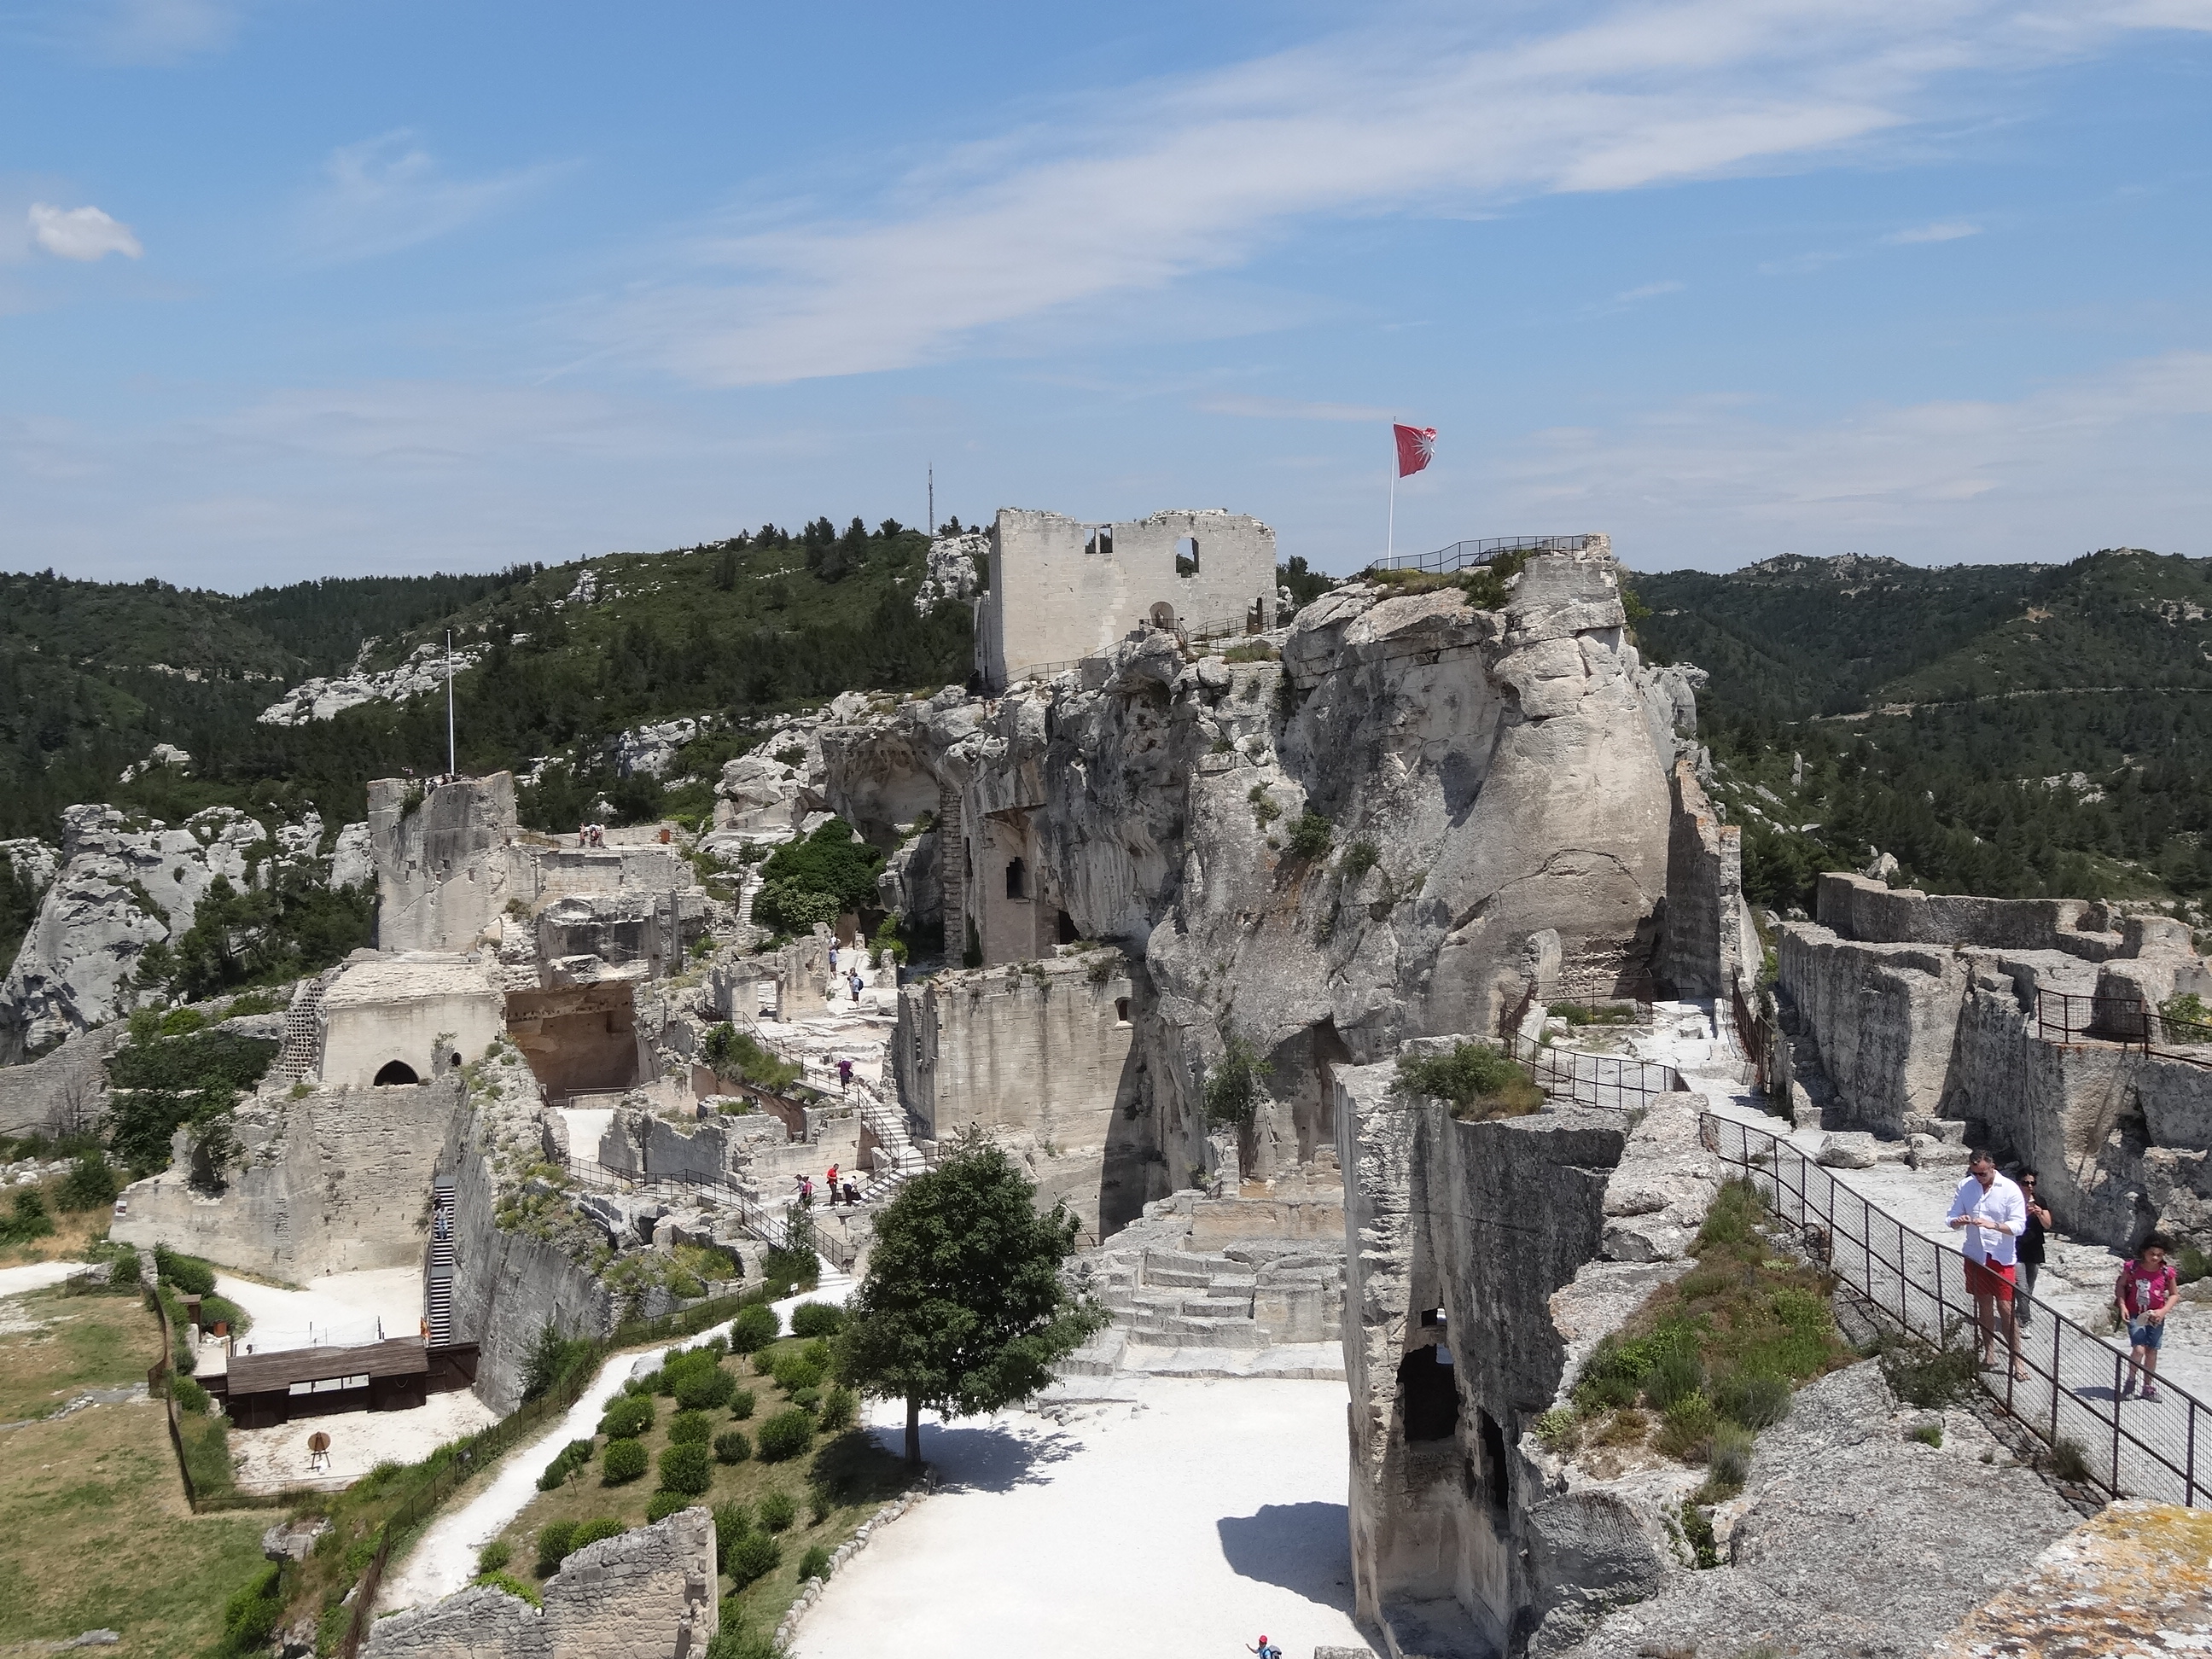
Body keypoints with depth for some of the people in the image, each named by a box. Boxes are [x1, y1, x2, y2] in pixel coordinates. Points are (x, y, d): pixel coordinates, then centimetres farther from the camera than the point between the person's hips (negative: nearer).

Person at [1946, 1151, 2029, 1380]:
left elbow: (2019, 1225, -16)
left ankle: (2017, 1360, 2)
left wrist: (1994, 1225, -33)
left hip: (2001, 1258, -4)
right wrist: (1958, 1221, -21)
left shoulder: (2010, 1190, -12)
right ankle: (1990, 1353, 24)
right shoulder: (1965, 1186, -1)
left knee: (2006, 1309, -5)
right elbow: (1951, 1217, 3)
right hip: (1975, 1256, 4)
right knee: (1984, 1305, 13)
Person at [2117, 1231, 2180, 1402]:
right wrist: (2122, 1306, -9)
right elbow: (2120, 1286, 1)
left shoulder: (2167, 1272, -8)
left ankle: (2148, 1387, 26)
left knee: (2152, 1352, 9)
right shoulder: (2132, 1267, -12)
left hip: (2156, 1317, 2)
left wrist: (2164, 1311, -10)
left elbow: (2173, 1294, 4)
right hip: (2135, 1316, -2)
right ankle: (2130, 1381, 10)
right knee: (2139, 1349, -14)